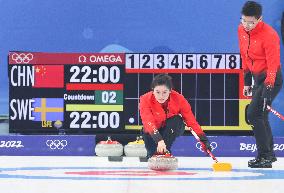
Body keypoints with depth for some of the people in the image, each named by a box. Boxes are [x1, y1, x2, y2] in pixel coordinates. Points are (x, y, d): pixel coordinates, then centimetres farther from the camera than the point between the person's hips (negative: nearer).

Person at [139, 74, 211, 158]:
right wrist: (159, 140, -58)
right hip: (154, 130, -1)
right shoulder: (145, 100, -28)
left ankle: (163, 151, -21)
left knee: (176, 120, -31)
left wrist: (203, 139, -30)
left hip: (173, 129, 1)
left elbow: (191, 121, -21)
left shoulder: (179, 99, -24)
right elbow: (148, 122, -42)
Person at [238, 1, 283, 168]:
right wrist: (247, 81, 17)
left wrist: (268, 88, -32)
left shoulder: (269, 35, -24)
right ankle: (269, 154, 30)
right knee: (260, 116, 16)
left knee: (254, 114, -16)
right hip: (257, 78, 9)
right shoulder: (242, 30, 1)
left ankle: (264, 156, -11)